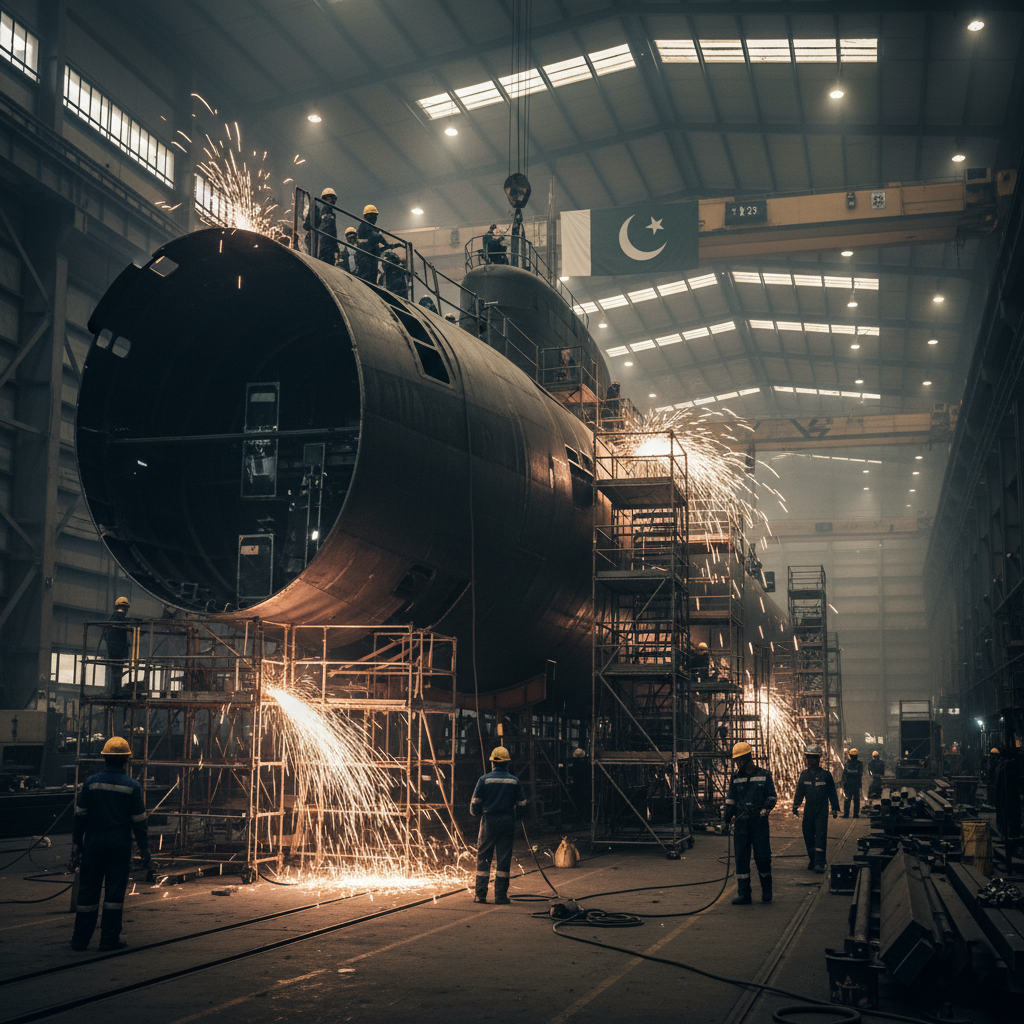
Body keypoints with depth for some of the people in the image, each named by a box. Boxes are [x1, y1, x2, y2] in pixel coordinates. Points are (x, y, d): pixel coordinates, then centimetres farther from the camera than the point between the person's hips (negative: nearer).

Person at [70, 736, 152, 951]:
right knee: (115, 890, 3)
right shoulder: (132, 786, -4)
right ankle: (110, 939, 4)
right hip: (119, 844, -2)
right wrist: (145, 851, 4)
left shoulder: (91, 782, 0)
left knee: (88, 890, 8)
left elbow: (80, 817, 2)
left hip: (93, 842, 2)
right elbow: (139, 822, -2)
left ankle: (80, 939, 13)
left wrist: (76, 846, 9)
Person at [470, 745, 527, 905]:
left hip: (489, 822, -1)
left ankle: (481, 895, 3)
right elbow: (521, 805, 4)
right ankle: (501, 895, 5)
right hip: (507, 823, 1)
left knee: (483, 857, 6)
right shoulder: (515, 781, 2)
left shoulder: (484, 779, -4)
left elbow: (475, 804, -4)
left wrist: (477, 813, 18)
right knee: (504, 859, 5)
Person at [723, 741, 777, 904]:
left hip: (759, 823, -3)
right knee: (741, 859, 2)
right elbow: (731, 800, 15)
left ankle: (766, 891, 15)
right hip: (740, 823, 3)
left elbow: (772, 797, 6)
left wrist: (765, 809, -9)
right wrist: (727, 815, 2)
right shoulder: (735, 778, 11)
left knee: (763, 857, 0)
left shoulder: (764, 775, 3)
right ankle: (743, 893, 7)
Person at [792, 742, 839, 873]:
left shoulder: (826, 775, -1)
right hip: (808, 811, 4)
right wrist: (796, 805, 0)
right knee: (808, 836, 7)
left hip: (822, 812, -4)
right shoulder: (804, 774, 7)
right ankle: (812, 860, 21)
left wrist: (835, 809, 6)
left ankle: (819, 864, -11)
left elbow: (832, 793, 5)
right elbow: (799, 791, 11)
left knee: (820, 837, -9)